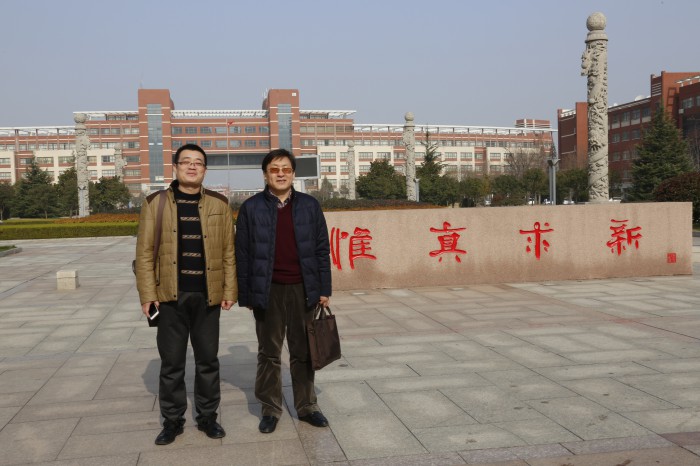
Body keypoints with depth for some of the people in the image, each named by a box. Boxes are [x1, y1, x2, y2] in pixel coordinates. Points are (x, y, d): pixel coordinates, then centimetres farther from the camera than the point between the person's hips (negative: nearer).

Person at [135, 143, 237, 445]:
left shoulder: (219, 204, 4)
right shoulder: (155, 203, 2)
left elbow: (228, 251, 4)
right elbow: (145, 252, 0)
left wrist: (230, 290, 0)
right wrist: (147, 294, -6)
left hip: (207, 296, 1)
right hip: (171, 296, -1)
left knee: (208, 360, 11)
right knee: (171, 362, 8)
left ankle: (207, 416, 26)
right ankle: (172, 420, 22)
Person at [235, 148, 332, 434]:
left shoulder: (309, 206, 5)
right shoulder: (251, 208, 0)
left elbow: (321, 249, 6)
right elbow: (242, 254, 1)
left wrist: (323, 289, 2)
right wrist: (245, 294, -2)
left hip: (302, 289, 1)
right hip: (268, 292, -1)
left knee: (303, 352, 11)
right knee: (269, 354, 9)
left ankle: (306, 406, 23)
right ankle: (270, 409, 21)